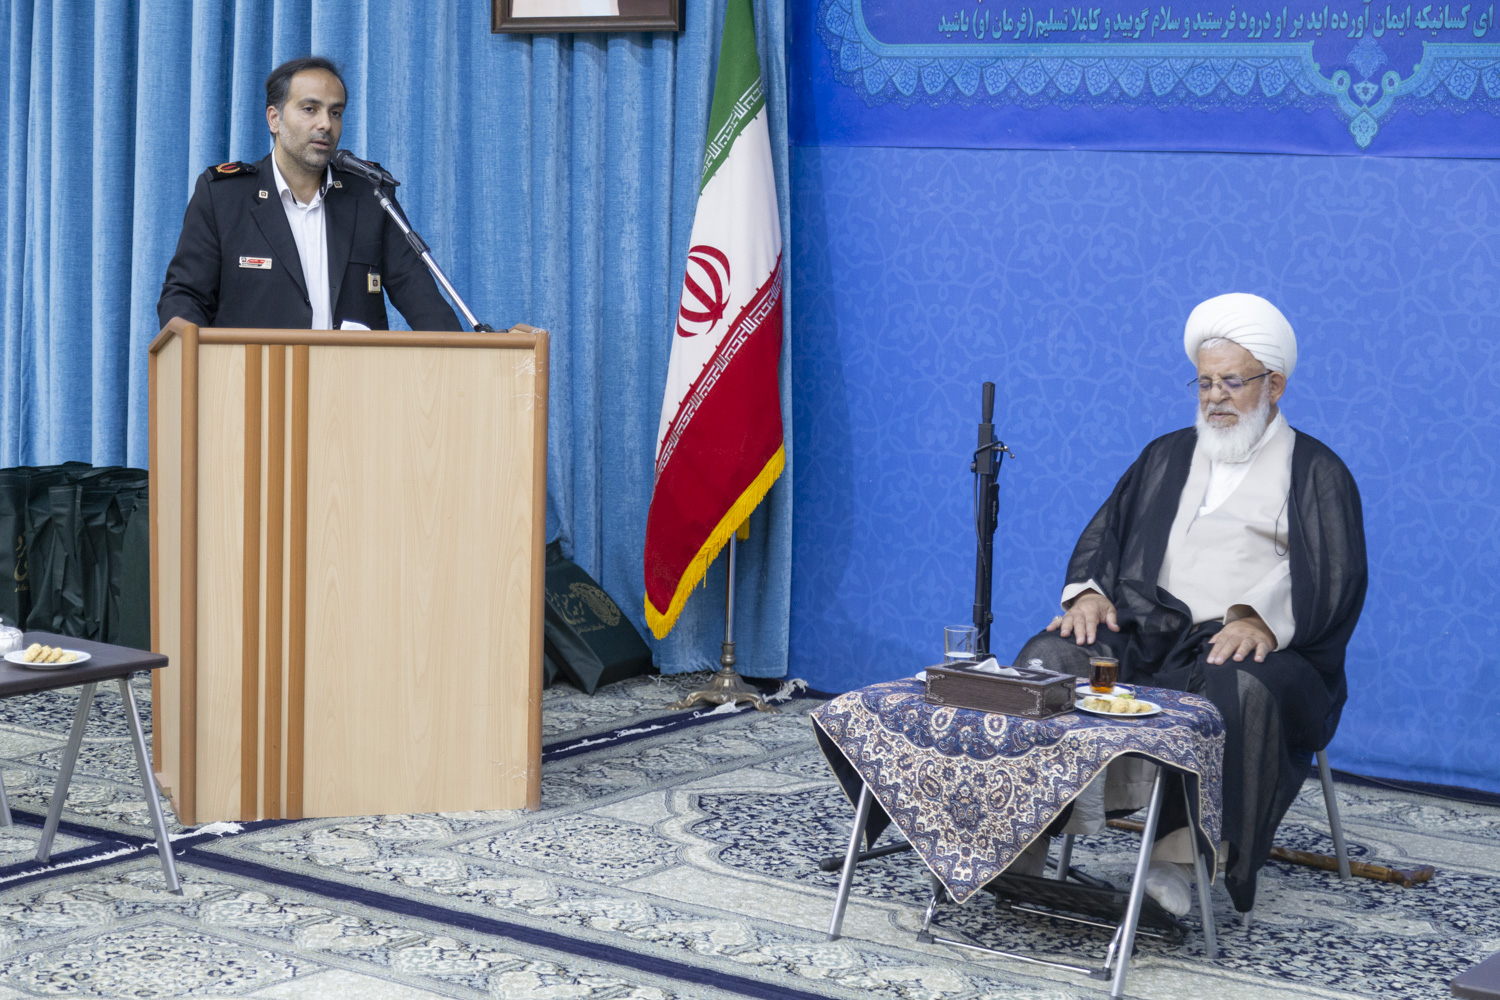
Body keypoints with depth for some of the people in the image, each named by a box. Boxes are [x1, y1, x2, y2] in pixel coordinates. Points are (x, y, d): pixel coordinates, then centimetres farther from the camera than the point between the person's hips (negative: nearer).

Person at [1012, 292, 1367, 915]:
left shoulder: (1315, 471, 10)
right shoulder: (1167, 456, 26)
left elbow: (1332, 573, -4)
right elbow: (1106, 530, 19)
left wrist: (1262, 619, -22)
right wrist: (1089, 591, -4)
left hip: (1254, 646, -4)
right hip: (1147, 630, 4)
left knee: (1243, 692, -40)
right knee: (1050, 658, -24)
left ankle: (1183, 855, -36)